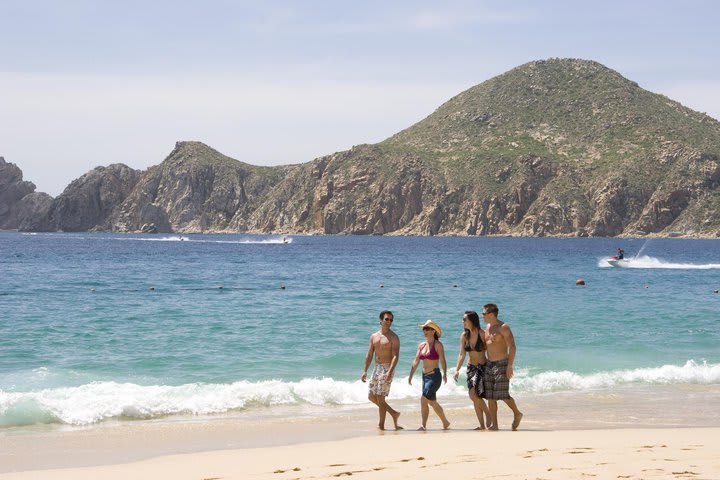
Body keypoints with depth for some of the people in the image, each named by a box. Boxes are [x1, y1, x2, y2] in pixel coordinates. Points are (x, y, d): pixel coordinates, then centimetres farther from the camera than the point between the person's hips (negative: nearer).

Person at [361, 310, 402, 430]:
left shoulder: (393, 337, -7)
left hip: (387, 368, -7)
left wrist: (390, 371, -28)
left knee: (380, 397, -8)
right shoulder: (374, 336, 12)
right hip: (377, 368, 7)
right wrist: (365, 371, 9)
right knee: (371, 396, 7)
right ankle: (393, 413, 20)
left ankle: (381, 425, 1)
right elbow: (369, 355, 15)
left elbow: (395, 356, -15)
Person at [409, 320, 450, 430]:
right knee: (432, 402, 11)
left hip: (434, 376, -7)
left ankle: (424, 425, -8)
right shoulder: (421, 345, 11)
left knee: (424, 399, -15)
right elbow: (416, 361, 9)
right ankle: (445, 423, 22)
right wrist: (411, 375, 3)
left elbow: (442, 360, -15)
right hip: (425, 376, 8)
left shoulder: (438, 345, -7)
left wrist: (445, 374, -26)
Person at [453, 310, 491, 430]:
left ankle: (488, 413, 3)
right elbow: (462, 354, 2)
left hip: (482, 367, -6)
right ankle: (482, 425, 10)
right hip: (471, 367, 6)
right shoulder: (464, 336, 1)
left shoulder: (482, 334, -14)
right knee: (475, 397, 4)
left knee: (474, 395, -19)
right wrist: (457, 369, -10)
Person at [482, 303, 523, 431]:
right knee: (490, 397, 3)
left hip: (501, 364, -8)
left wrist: (510, 366, -22)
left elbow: (512, 347, -16)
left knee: (503, 395, -8)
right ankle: (494, 424, 6)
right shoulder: (488, 327, 13)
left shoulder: (503, 327, -12)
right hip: (489, 365, 8)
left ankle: (517, 414, 15)